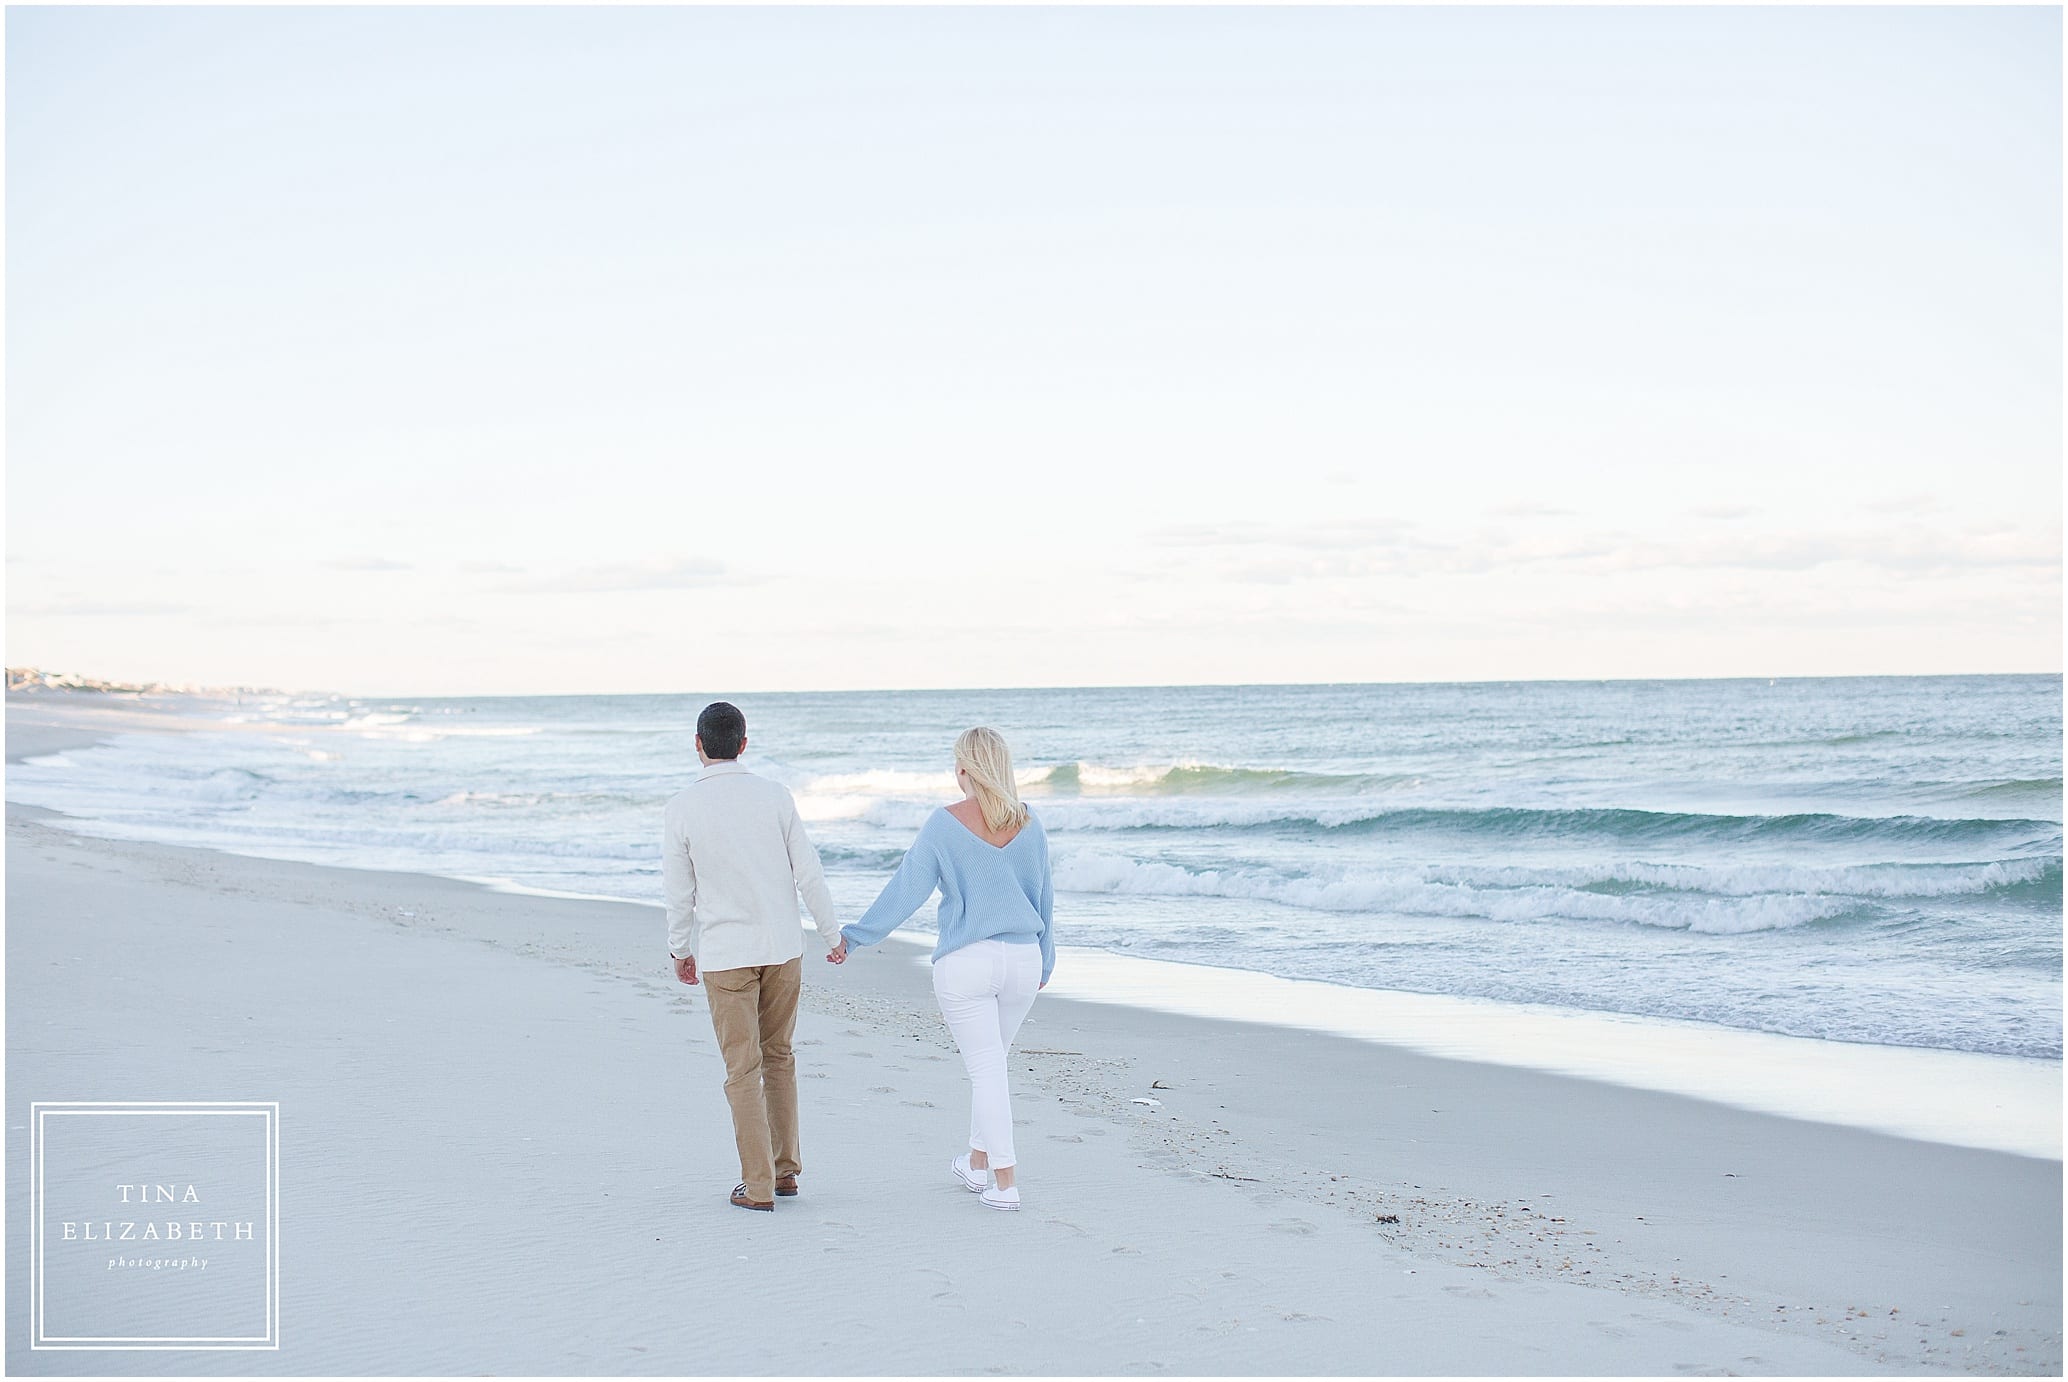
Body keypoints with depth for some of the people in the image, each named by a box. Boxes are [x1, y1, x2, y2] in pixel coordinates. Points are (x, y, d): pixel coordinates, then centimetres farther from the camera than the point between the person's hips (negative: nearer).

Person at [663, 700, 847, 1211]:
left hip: (724, 955, -3)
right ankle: (784, 1168, 22)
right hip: (783, 947, 3)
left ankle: (758, 1184, 3)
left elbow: (679, 891, -2)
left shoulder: (682, 808, -8)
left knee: (743, 1069, 3)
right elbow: (808, 872, -1)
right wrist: (833, 935, 11)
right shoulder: (774, 795, -2)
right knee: (778, 1056, 18)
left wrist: (680, 951, 13)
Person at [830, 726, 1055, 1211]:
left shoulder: (945, 824, -11)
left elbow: (905, 889, -9)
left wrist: (854, 935, 0)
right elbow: (1043, 895, 11)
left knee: (985, 1068, 1)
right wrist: (1044, 960, 23)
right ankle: (978, 1163, 31)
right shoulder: (1028, 822, 2)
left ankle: (1004, 1183, 0)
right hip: (1022, 958, 4)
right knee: (992, 1061, 19)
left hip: (966, 962, -4)